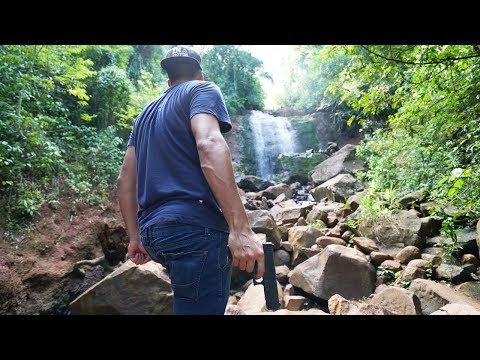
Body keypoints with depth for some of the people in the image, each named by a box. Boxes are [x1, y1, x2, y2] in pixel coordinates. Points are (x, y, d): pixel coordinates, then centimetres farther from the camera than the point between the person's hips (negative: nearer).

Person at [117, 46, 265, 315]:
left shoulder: (147, 112, 24)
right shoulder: (202, 90, 4)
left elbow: (125, 179, 20)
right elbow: (209, 145, -19)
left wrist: (136, 237, 23)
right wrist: (241, 227, -25)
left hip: (153, 231, 9)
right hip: (194, 227, -8)